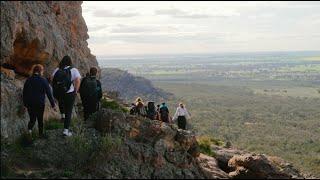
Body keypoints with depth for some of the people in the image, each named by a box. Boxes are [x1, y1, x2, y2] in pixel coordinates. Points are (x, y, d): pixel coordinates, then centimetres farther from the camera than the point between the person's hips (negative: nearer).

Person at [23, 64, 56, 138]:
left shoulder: (28, 80, 0)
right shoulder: (43, 81, -9)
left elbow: (24, 93, 6)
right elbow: (49, 93, -9)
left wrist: (25, 103, 16)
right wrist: (53, 104, -4)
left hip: (30, 104, 2)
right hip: (40, 104, -2)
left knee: (32, 119, 13)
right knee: (40, 120, 14)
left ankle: (30, 128, -14)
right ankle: (40, 134, 21)